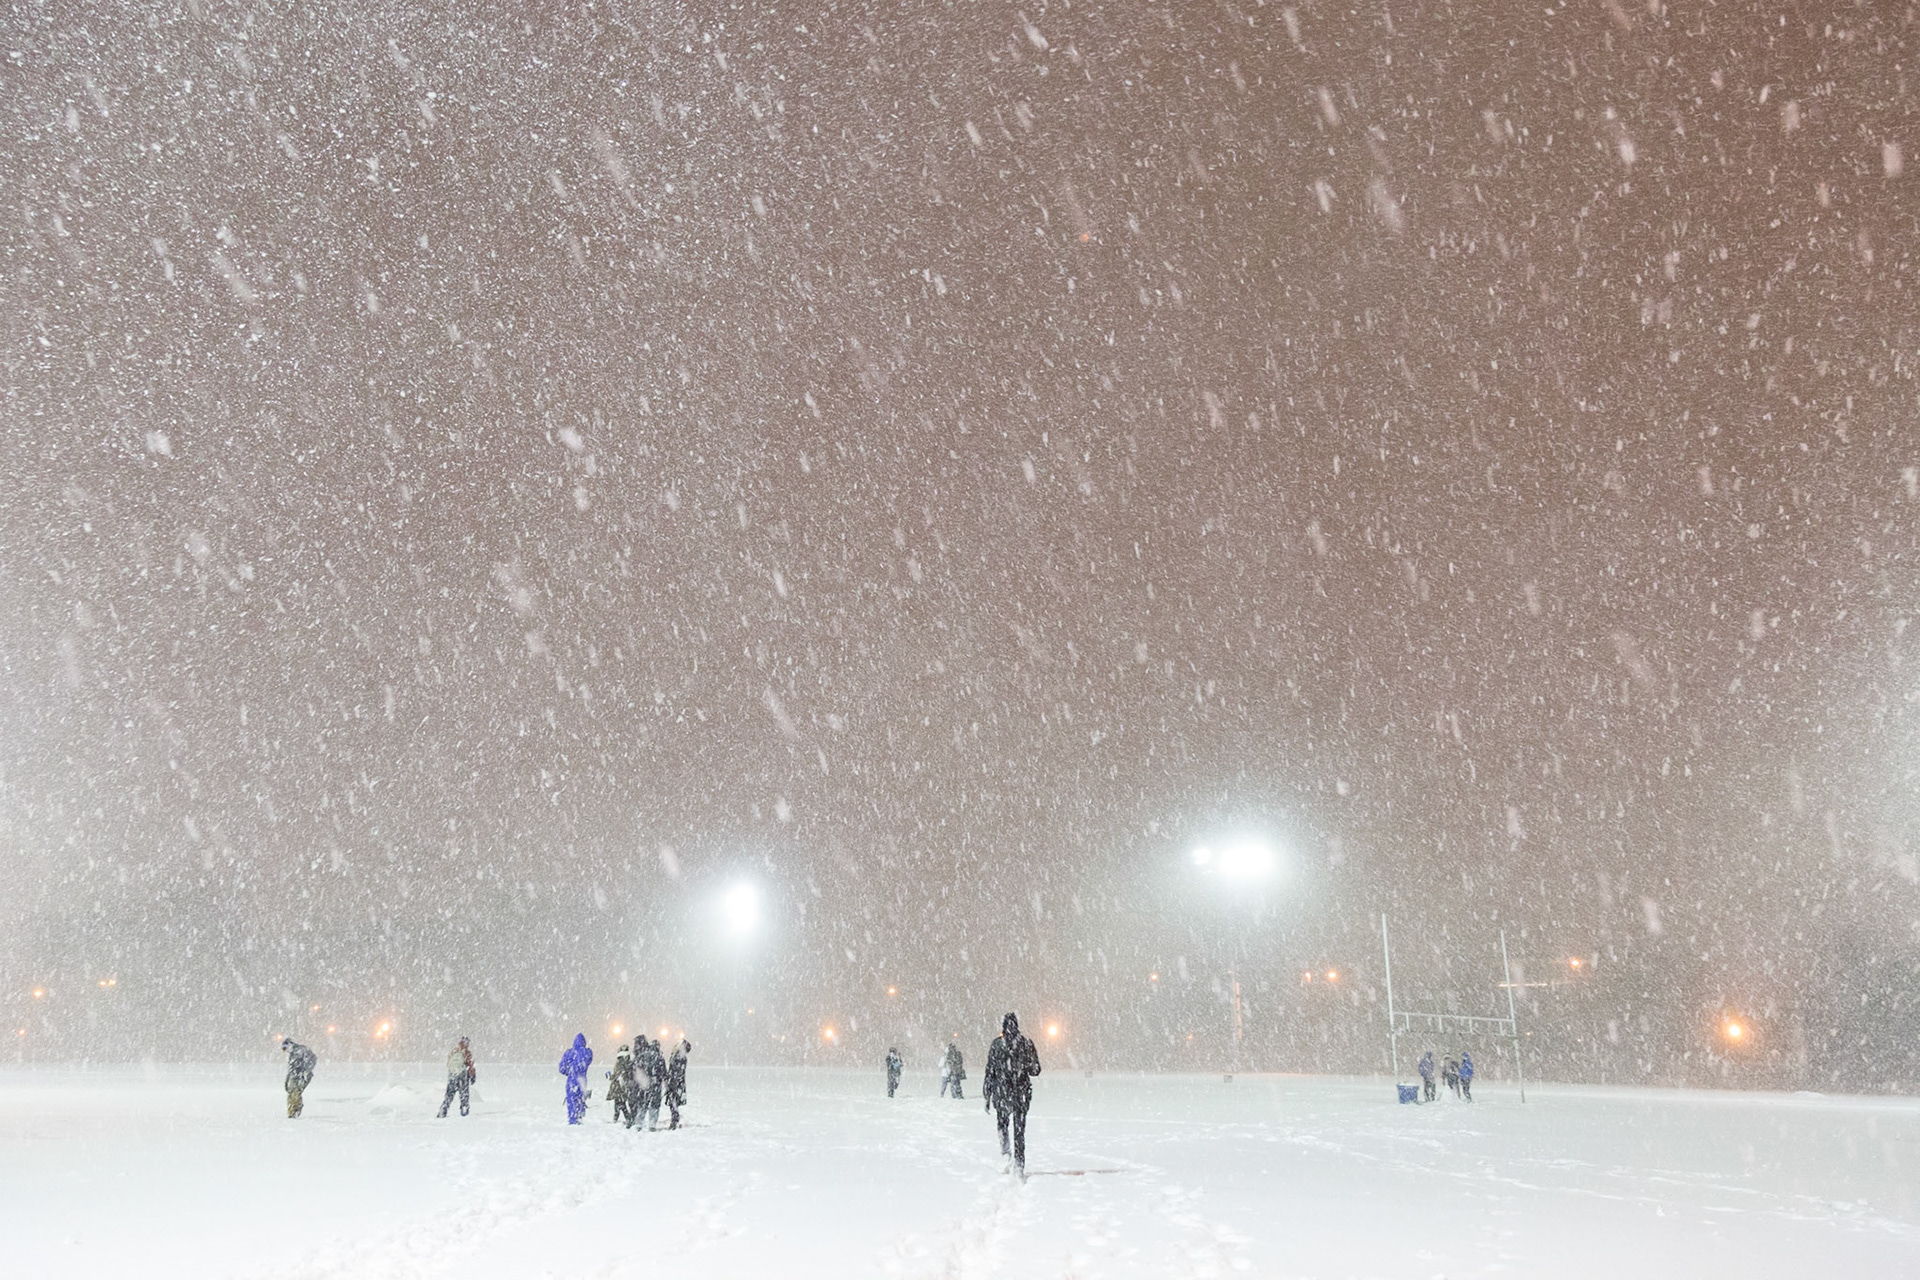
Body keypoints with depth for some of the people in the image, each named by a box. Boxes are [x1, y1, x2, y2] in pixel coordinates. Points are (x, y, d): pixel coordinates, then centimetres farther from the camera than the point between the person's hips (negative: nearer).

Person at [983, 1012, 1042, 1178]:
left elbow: (990, 1071, -4)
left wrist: (987, 1097, 3)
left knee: (1002, 1123, 21)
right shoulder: (1027, 1043, -1)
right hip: (1022, 1093, 1)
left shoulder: (996, 1044, -5)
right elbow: (1035, 1070, 3)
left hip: (1002, 1094, -1)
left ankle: (1007, 1152, -1)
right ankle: (1020, 1166, 3)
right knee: (1020, 1129, 9)